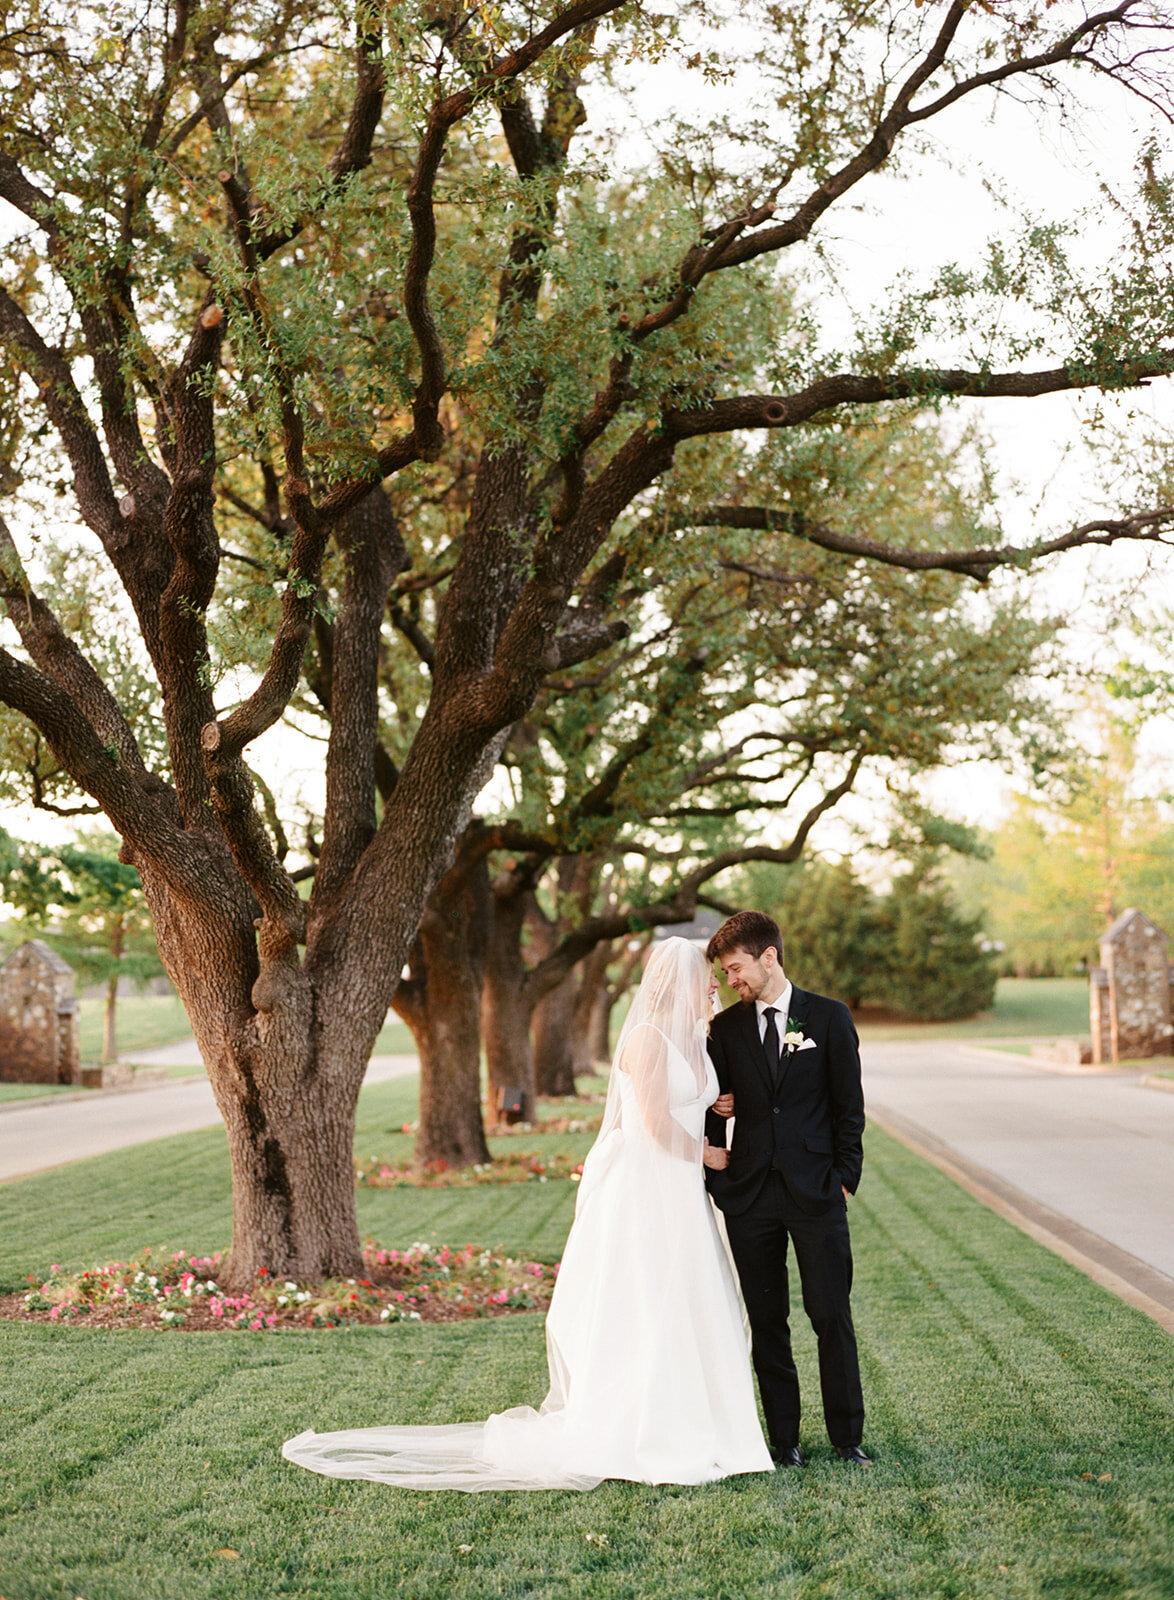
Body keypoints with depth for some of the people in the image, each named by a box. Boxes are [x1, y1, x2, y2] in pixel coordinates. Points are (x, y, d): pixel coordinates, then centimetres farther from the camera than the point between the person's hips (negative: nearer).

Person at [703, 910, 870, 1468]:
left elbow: (849, 1107, 3)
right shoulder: (725, 1028, 7)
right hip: (750, 1196, 2)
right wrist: (718, 1181, 0)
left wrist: (844, 1180, -2)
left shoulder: (829, 1018, 2)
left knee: (832, 1317, 0)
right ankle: (784, 1438, 14)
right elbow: (715, 1112, 11)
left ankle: (848, 1436, 12)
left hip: (816, 1193, -2)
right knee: (767, 1323, 6)